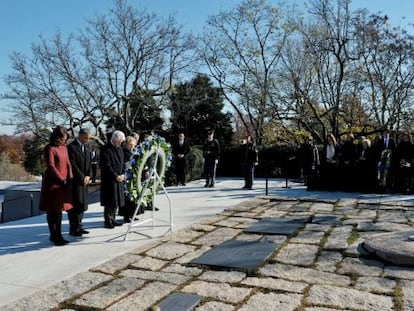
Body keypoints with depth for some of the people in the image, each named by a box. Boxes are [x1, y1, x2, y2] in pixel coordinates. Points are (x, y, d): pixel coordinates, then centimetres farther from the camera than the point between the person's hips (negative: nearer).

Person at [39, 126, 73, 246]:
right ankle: (54, 235, 8)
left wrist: (70, 179, -2)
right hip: (52, 183, -7)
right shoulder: (50, 148, -10)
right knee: (52, 210, 1)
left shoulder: (64, 147, 12)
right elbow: (51, 166, -15)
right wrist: (62, 180, -16)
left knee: (59, 209, 12)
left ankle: (57, 235, 20)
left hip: (63, 183, 7)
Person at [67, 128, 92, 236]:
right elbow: (73, 165, -15)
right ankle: (73, 229, 4)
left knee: (82, 204, 11)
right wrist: (82, 177, -14)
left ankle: (78, 226, 20)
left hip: (84, 180, 8)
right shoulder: (71, 147, -11)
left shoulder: (86, 147, 14)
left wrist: (88, 176, 0)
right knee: (75, 205, -4)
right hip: (75, 181, -8)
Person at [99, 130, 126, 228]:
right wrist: (115, 176, -15)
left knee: (116, 200, 11)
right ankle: (108, 221, 8)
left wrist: (122, 174, 1)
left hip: (119, 179, 8)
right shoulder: (106, 150, -13)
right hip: (109, 180, -7)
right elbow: (106, 166, -17)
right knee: (110, 201, -3)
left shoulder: (119, 149, 12)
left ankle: (112, 219, 21)